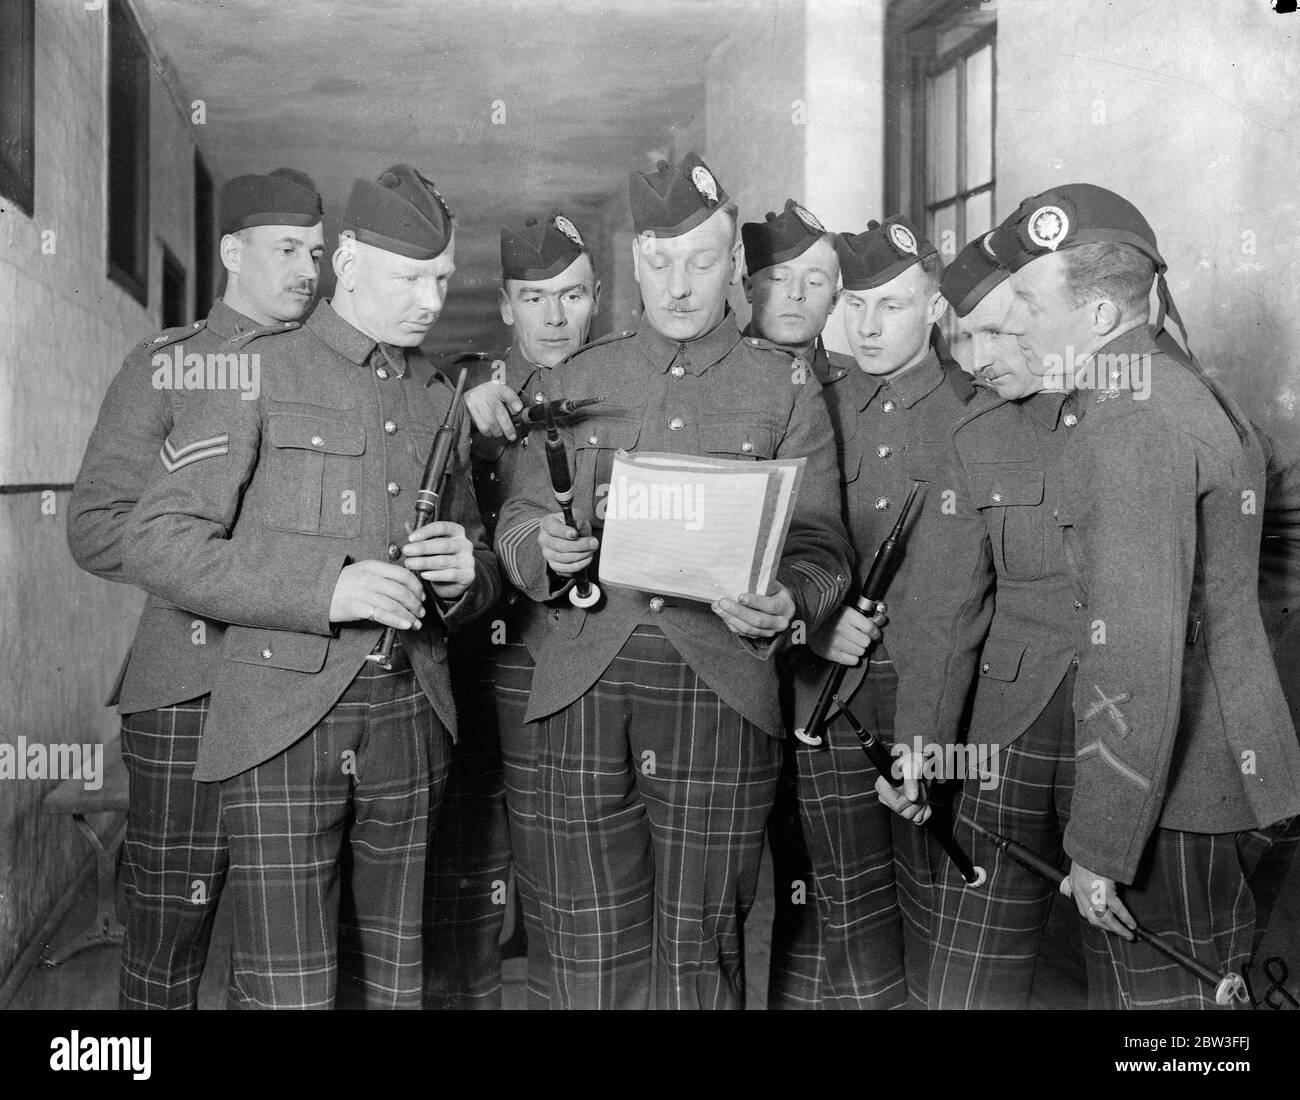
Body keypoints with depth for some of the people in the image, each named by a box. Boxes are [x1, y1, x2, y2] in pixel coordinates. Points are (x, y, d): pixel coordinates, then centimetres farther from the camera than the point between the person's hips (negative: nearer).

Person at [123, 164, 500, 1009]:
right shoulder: (255, 375, 0)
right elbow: (157, 542, -7)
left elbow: (481, 567, 22)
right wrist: (324, 588, -18)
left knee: (392, 980, 12)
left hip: (410, 721, 5)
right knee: (289, 990, -2)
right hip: (282, 726, -4)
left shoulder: (442, 400, 15)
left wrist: (466, 573, -3)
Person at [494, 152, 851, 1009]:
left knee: (699, 949, 5)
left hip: (719, 689, -2)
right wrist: (548, 551, -11)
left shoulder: (785, 387, 7)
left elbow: (821, 548, 3)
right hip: (583, 686, 2)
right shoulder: (580, 379, 13)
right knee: (588, 947, 8)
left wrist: (788, 606, -19)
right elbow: (516, 523, 12)